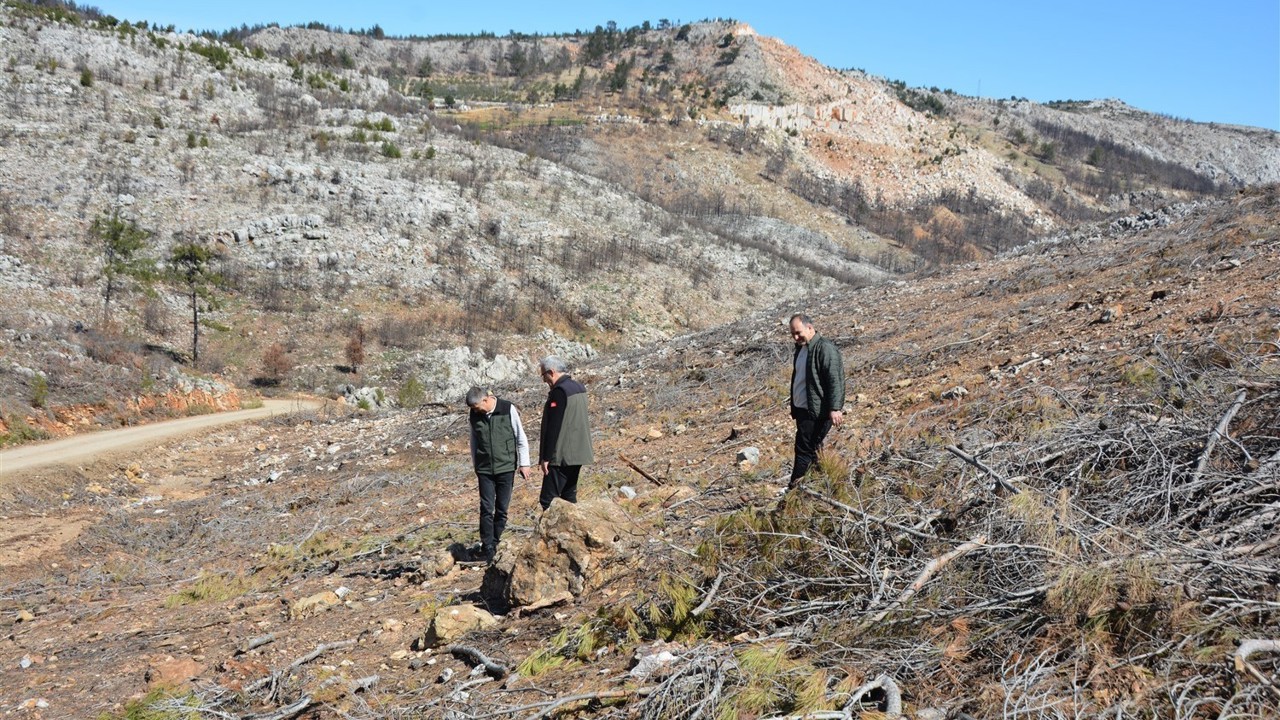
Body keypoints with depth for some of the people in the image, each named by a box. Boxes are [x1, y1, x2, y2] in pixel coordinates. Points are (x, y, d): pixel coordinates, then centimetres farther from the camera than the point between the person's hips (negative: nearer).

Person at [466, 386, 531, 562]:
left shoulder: (508, 410, -9)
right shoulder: (474, 415, 0)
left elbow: (521, 438, -1)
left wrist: (524, 463, -1)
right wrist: (475, 465, 17)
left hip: (506, 468, -2)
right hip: (484, 470, 2)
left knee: (502, 509, 4)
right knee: (486, 509, -4)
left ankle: (495, 543, 17)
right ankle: (487, 548, 0)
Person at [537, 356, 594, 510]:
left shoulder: (559, 391, -17)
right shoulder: (579, 387, 12)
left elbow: (553, 428, -19)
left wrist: (546, 457, -16)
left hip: (561, 456, -10)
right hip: (578, 453, 10)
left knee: (548, 500, -8)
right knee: (569, 495, 15)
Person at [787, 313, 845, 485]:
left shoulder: (825, 348, -14)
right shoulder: (801, 347, 16)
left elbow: (835, 380, -20)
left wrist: (835, 408, -25)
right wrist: (794, 407, 25)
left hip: (817, 411, -10)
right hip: (802, 409, 10)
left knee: (804, 451, -10)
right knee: (813, 451, 12)